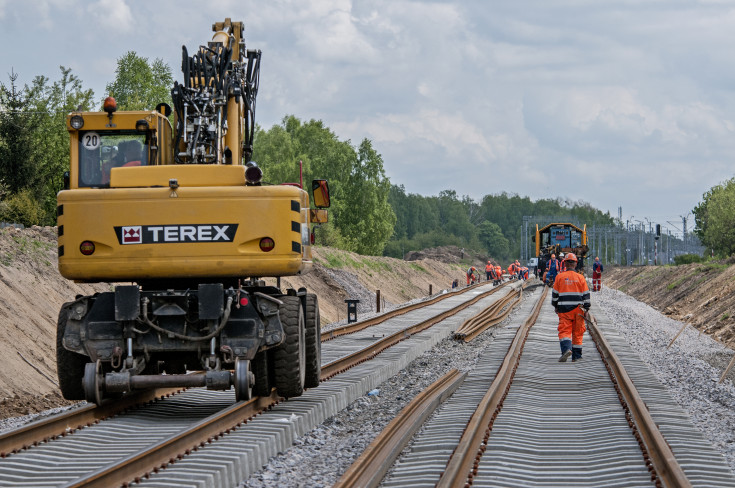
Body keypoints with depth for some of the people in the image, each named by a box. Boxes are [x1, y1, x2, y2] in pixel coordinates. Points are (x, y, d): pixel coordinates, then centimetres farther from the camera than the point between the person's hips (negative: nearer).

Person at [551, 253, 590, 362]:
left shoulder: (560, 277, -1)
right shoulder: (580, 278, 1)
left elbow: (555, 294, 5)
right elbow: (586, 295, 1)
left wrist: (555, 307, 17)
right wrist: (586, 309, 6)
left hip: (564, 309, -1)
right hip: (578, 308, 1)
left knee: (564, 331, -3)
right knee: (577, 332, 10)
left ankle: (566, 349, -29)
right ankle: (576, 355, 13)